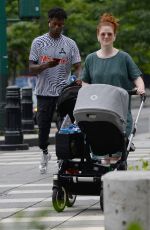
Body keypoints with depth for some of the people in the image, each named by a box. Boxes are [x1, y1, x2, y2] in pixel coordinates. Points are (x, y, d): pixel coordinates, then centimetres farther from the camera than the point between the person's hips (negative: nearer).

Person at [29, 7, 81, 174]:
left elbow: (77, 67, 4)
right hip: (44, 92, 0)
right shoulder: (38, 42, 5)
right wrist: (47, 65, -19)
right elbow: (31, 69, 1)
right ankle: (44, 152, 28)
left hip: (64, 92, 0)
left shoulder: (70, 44, 6)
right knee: (43, 124, 4)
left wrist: (78, 79, -19)